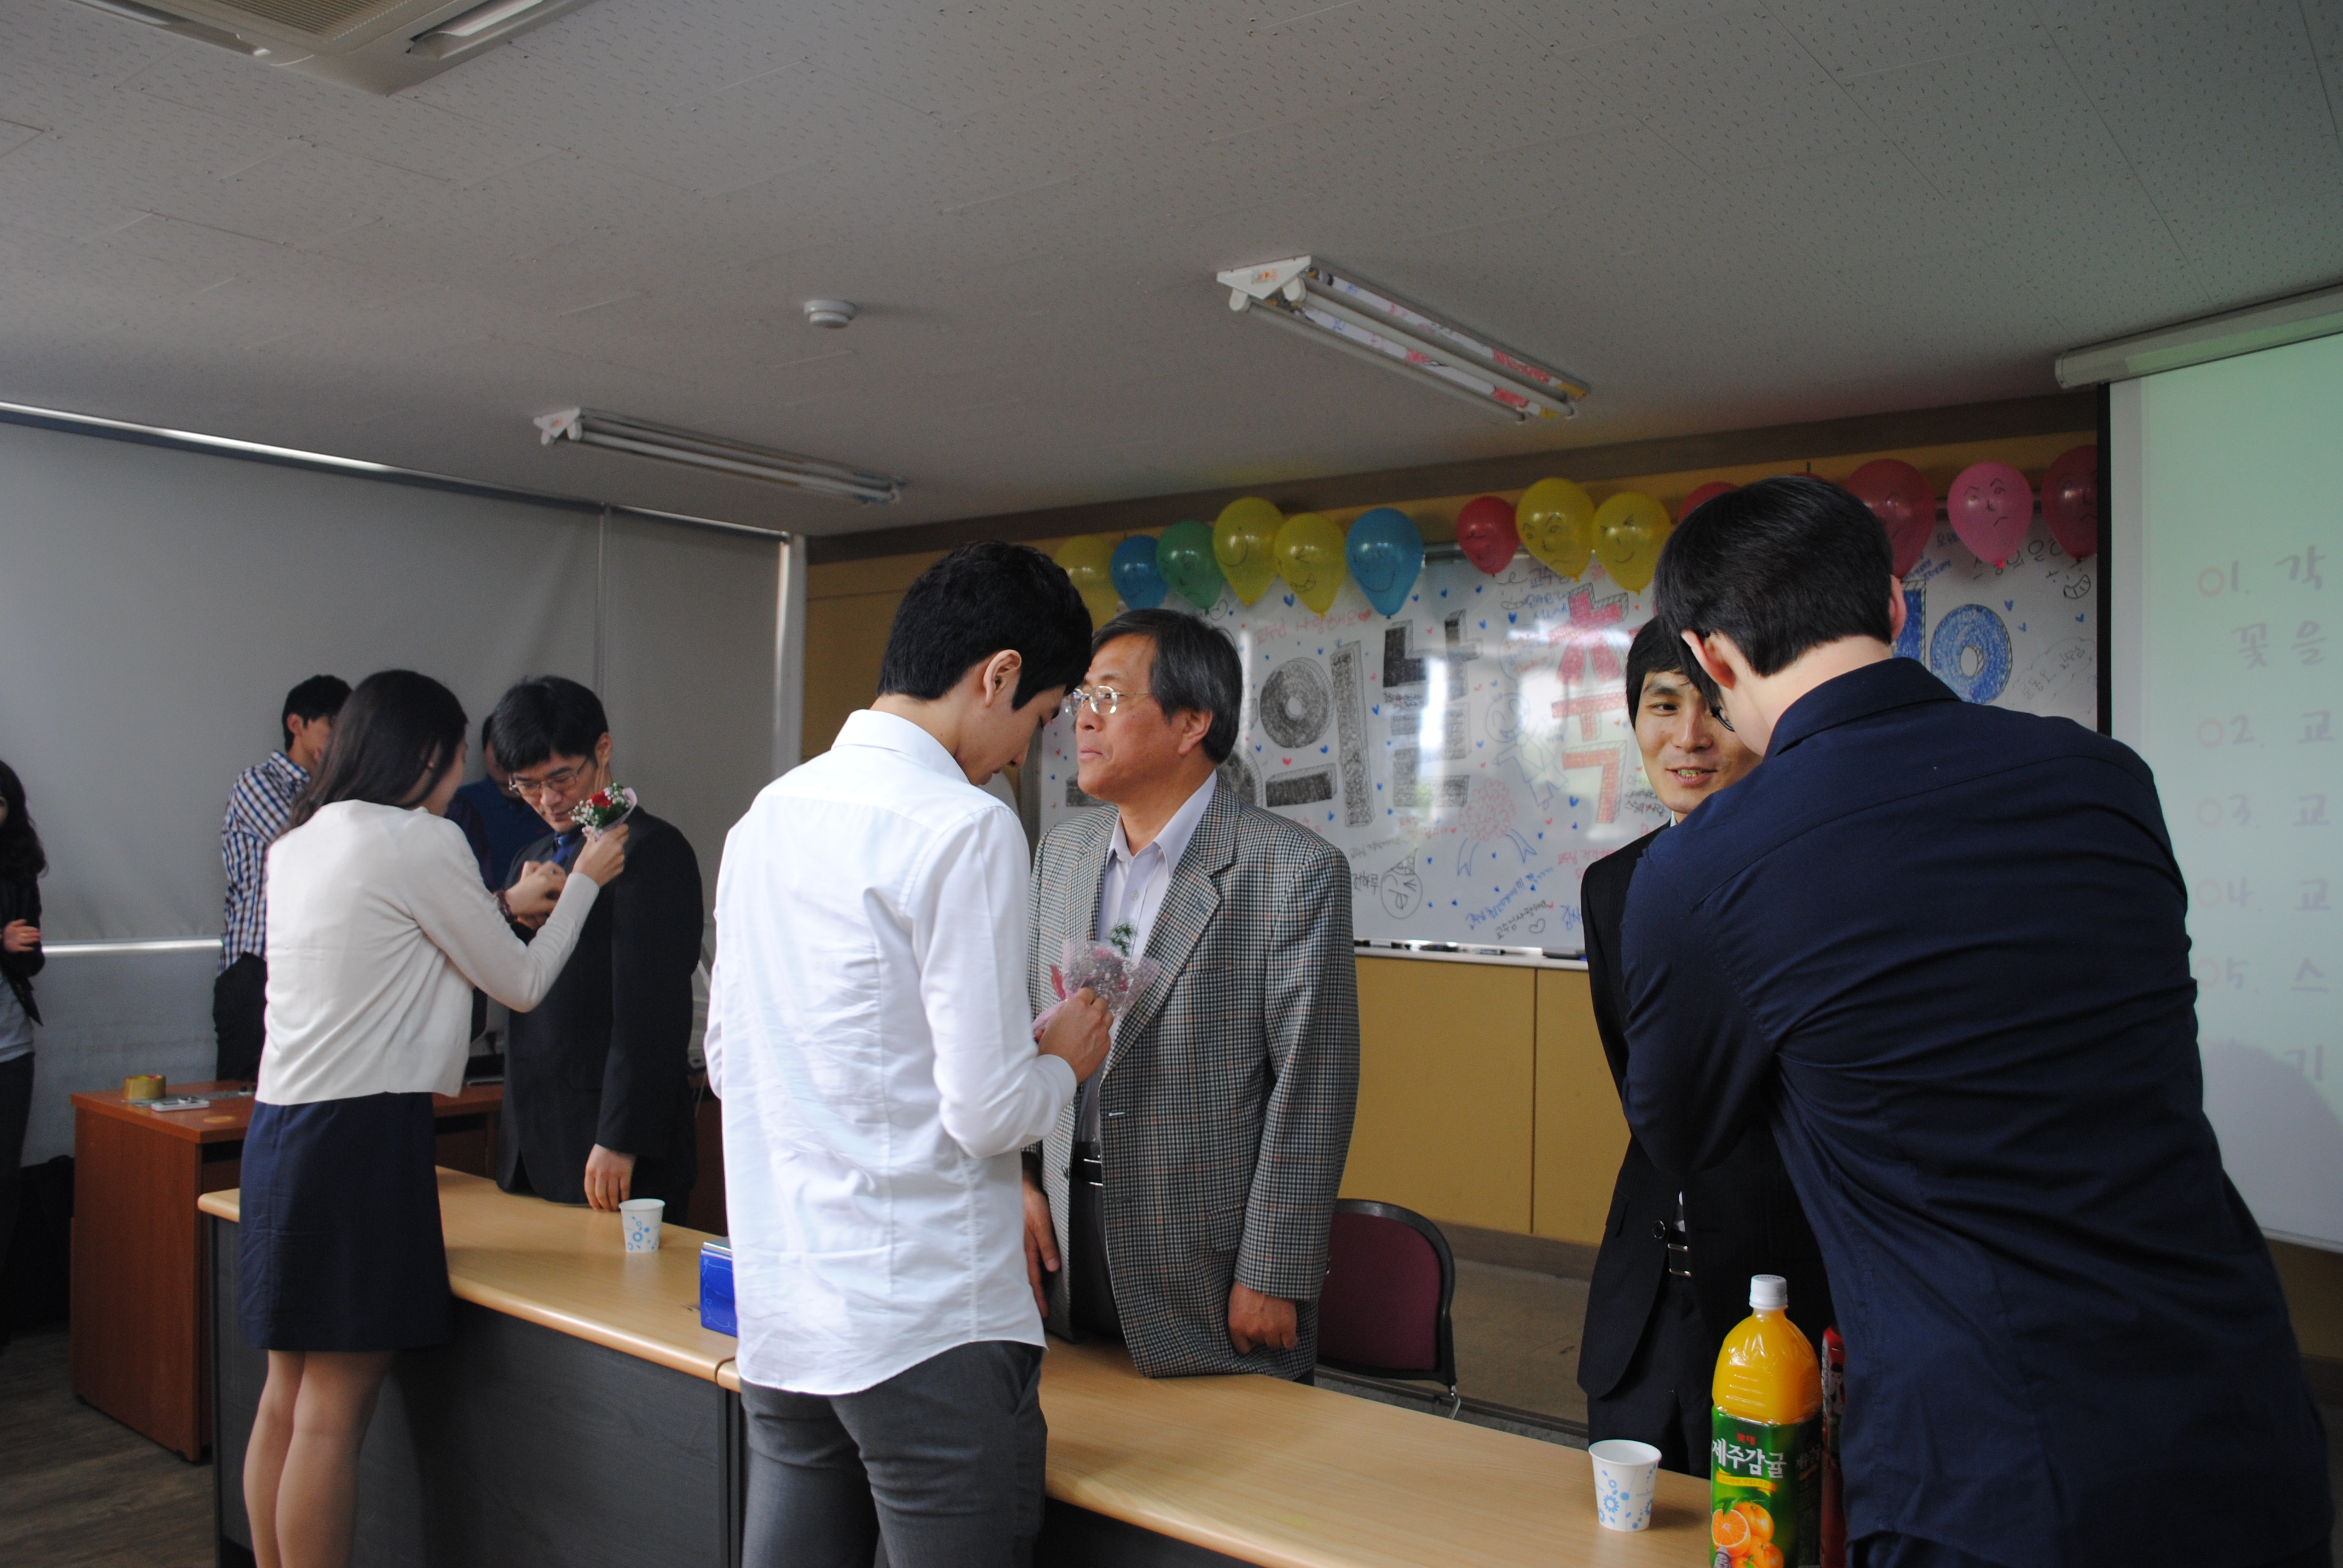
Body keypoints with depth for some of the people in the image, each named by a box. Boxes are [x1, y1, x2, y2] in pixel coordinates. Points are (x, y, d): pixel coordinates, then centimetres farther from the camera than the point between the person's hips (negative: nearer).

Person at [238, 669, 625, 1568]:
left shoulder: (299, 842, 13)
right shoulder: (421, 842, -11)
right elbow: (521, 984, -2)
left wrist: (501, 905, 32)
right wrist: (584, 884, 11)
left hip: (280, 1125, 9)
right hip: (364, 1133, -9)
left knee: (286, 1395, 15)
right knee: (334, 1411, -2)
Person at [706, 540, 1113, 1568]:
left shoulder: (767, 815, 8)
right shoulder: (965, 829, -16)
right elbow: (987, 1110, -18)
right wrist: (1066, 1061, 3)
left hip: (779, 1313, 8)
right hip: (927, 1324, -7)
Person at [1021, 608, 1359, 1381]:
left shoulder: (1296, 871, -14)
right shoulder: (1063, 850, 6)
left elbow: (1311, 1092, -14)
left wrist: (1272, 1279, -13)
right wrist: (1017, 1179, 1)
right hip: (1066, 1254, 6)